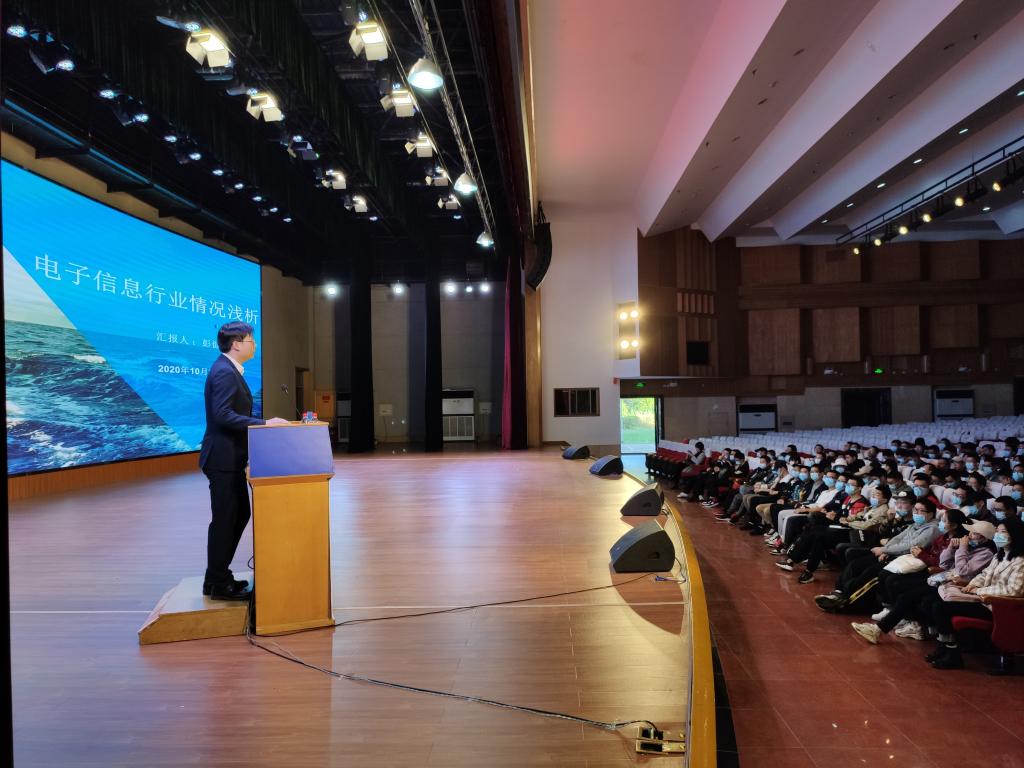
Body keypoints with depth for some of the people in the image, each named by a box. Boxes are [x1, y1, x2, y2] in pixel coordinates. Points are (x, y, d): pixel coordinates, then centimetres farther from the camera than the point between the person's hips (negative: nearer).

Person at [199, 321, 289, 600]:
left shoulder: (229, 370, 15)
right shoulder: (224, 372, -17)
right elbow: (223, 415, -26)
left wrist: (264, 422, 11)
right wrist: (264, 424, -24)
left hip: (231, 457, 11)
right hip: (223, 458, -11)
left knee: (240, 514, 17)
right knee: (225, 519, -1)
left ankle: (218, 576, 27)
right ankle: (218, 584, 12)